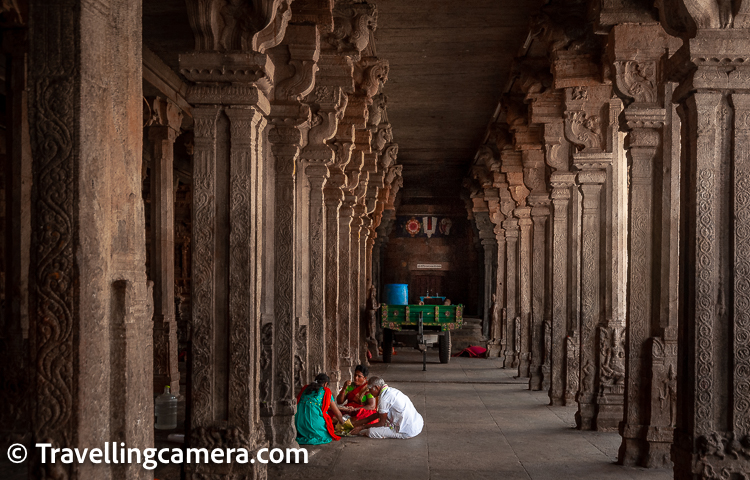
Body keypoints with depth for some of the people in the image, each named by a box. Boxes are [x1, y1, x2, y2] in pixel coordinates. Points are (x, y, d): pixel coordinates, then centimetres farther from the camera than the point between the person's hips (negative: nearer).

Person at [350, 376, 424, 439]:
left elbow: (381, 423, -10)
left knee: (371, 432, -13)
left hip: (408, 432, -10)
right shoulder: (391, 390, 12)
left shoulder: (384, 398, -17)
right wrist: (358, 422, 20)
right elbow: (378, 414, 20)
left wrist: (361, 427, -2)